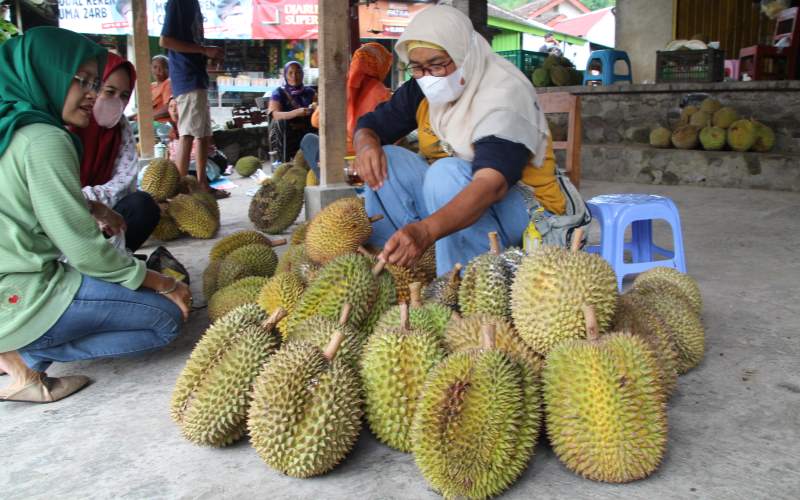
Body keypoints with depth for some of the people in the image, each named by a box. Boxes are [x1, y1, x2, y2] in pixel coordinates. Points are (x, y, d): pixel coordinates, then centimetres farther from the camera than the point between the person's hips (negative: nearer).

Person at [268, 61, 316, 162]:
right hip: (285, 137, -3)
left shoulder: (309, 92, 12)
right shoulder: (279, 93, 2)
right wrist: (297, 112, -33)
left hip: (307, 134, 3)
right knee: (280, 122, -29)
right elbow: (275, 115, -15)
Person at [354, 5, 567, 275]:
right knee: (384, 161, -11)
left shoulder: (506, 95, -25)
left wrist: (425, 230, -56)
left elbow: (492, 185, -40)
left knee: (448, 172, -34)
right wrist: (366, 144, -20)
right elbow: (371, 124, 7)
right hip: (455, 200, 7)